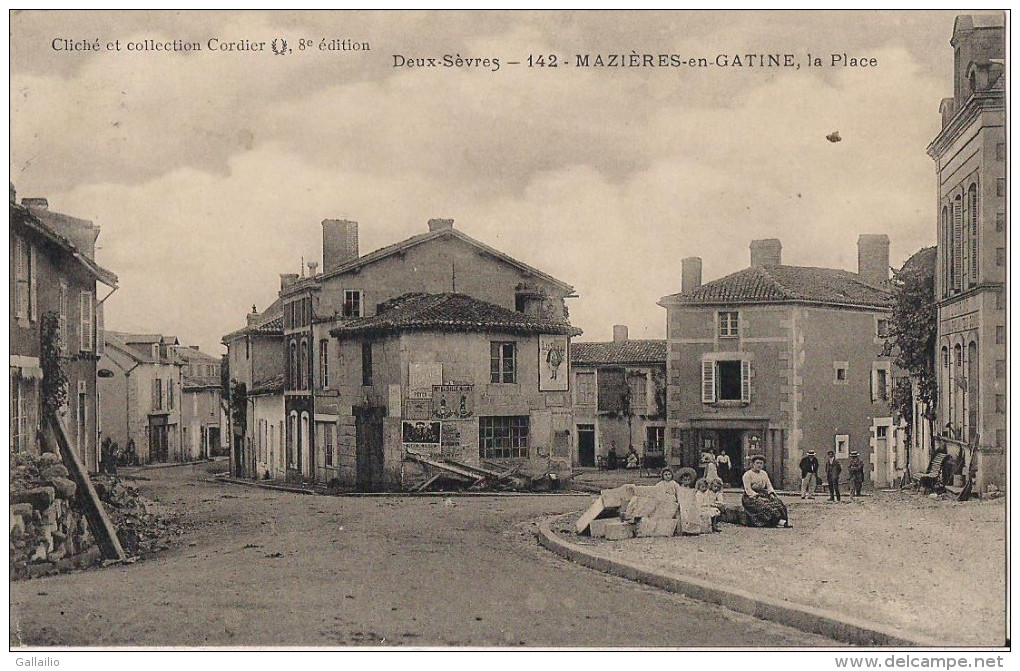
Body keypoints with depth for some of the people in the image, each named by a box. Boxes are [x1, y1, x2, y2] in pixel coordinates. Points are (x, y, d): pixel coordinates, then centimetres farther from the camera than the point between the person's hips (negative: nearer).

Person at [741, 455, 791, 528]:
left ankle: (785, 520, -35)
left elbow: (769, 486, 13)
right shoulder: (747, 474, -4)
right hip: (751, 497, -6)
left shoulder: (764, 474, 16)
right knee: (765, 505, -32)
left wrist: (771, 494, -7)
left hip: (762, 495, 6)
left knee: (777, 502, -20)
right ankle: (779, 521, -44)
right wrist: (758, 497, -21)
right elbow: (748, 490, -11)